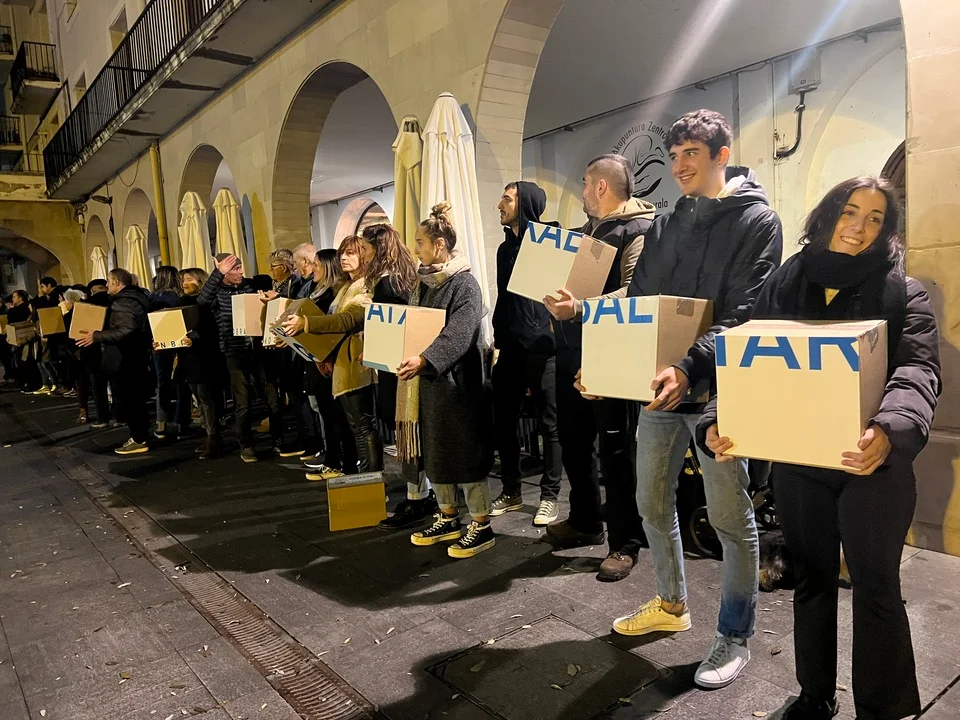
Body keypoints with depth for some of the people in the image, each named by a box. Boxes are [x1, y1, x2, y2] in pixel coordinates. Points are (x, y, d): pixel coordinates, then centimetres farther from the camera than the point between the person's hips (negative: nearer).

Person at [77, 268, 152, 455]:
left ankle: (138, 440, 2)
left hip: (123, 359, -10)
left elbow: (125, 331, -31)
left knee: (125, 400, -3)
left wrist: (96, 336, -26)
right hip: (136, 357, 10)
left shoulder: (122, 302, -19)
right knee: (136, 399, 15)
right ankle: (141, 435, 22)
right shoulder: (137, 297, 12)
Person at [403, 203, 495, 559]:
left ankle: (481, 525, 10)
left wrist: (424, 360, -36)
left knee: (464, 450, -2)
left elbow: (458, 334, -25)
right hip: (426, 379, 9)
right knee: (434, 450, 13)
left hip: (455, 379, -8)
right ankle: (448, 519, 27)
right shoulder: (424, 282, 14)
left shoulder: (464, 283, -12)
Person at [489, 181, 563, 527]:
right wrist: (497, 339, 17)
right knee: (503, 421, 8)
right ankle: (511, 492, 22)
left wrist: (553, 332, -17)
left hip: (541, 345, -6)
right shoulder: (505, 247, 17)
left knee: (549, 423, 3)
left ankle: (549, 495, 13)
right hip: (511, 346, 7)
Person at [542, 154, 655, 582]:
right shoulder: (587, 230, 21)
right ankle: (584, 521, 32)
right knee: (573, 441, 15)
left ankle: (625, 542, 12)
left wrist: (582, 309, -34)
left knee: (615, 449, -1)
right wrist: (555, 296, 8)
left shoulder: (638, 230, -9)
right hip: (573, 349, 9)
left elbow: (632, 293, -23)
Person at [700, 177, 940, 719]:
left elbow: (918, 371, -17)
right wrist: (718, 423, -19)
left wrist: (890, 430, -39)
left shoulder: (904, 293, -2)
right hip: (797, 462, 3)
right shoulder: (783, 286, 4)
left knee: (876, 587, 7)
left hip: (873, 465, -2)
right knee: (811, 579, 16)